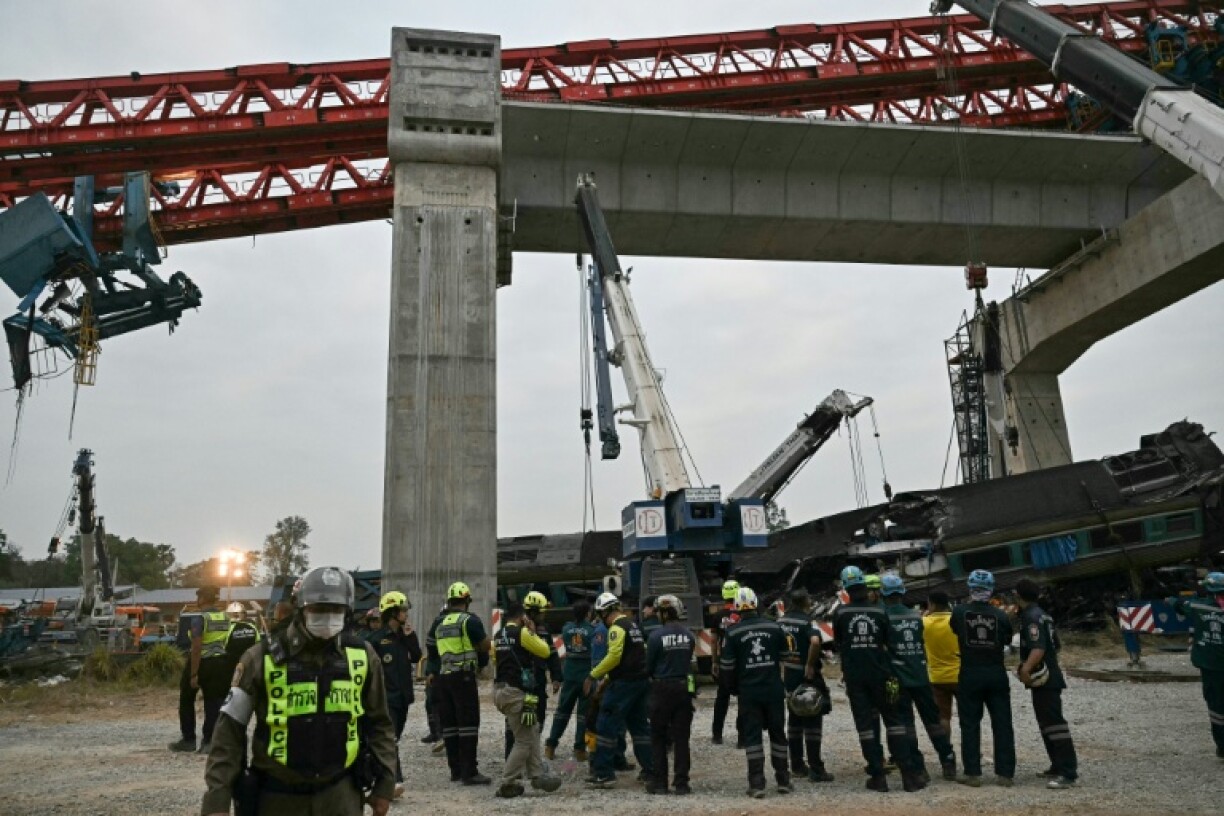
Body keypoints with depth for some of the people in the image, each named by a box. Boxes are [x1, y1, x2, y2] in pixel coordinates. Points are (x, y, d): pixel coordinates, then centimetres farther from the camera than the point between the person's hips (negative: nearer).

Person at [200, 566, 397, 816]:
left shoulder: (362, 656, -3)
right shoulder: (263, 659, -10)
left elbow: (379, 723, 7)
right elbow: (230, 731, -6)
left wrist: (385, 783, 5)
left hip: (341, 794, 2)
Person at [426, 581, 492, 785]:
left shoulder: (439, 623, 11)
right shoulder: (470, 620, -7)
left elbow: (430, 648, 15)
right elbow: (485, 647, -5)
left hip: (442, 676, 7)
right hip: (463, 676, -6)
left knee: (449, 723, 10)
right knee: (468, 723, -5)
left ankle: (456, 770, 15)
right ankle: (469, 772, -7)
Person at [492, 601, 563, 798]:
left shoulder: (498, 636, 12)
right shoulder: (522, 633, -11)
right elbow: (545, 652, -6)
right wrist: (533, 632, 5)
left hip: (501, 689, 9)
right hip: (516, 692, -9)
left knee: (532, 732, 17)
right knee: (524, 741, 0)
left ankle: (538, 775, 19)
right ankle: (507, 785, 3)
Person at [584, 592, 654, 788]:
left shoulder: (617, 627, -12)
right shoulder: (634, 624, 16)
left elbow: (614, 657, -22)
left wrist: (593, 676, -14)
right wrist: (607, 677, 22)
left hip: (624, 683, -9)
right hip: (641, 681, 9)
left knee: (606, 726, -2)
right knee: (640, 725, 15)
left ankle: (603, 773, -1)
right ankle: (649, 770, 17)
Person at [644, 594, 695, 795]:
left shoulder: (656, 635, -13)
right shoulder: (688, 635, -1)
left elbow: (649, 666, -5)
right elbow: (689, 661, 3)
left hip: (662, 689, -3)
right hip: (684, 687, 3)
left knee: (658, 738, 10)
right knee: (681, 737, 9)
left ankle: (659, 782, 11)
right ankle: (682, 784, 10)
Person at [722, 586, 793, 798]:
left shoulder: (733, 632, -8)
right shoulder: (774, 626, -2)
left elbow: (727, 665, -4)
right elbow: (785, 654, 8)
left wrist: (733, 687, 11)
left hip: (748, 691, -2)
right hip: (774, 689, 2)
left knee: (752, 735, 4)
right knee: (778, 732, 15)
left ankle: (757, 784, 2)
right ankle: (783, 780, 22)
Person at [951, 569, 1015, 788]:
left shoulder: (959, 612, -7)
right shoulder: (1001, 615, -6)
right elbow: (1007, 641, 4)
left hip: (970, 675, -1)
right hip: (996, 674, 1)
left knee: (970, 725, 6)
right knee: (1002, 724, 10)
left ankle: (972, 773, 8)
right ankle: (1005, 773, 12)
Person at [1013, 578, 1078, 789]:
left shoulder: (1031, 617, -16)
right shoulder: (1041, 614, 15)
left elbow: (1038, 648, -29)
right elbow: (1053, 645, 24)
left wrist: (1026, 668, -40)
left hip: (1044, 680, -11)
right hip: (1049, 677, 11)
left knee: (1054, 723, -12)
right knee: (1047, 723, 18)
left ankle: (1068, 773, -13)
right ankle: (1058, 766, 25)